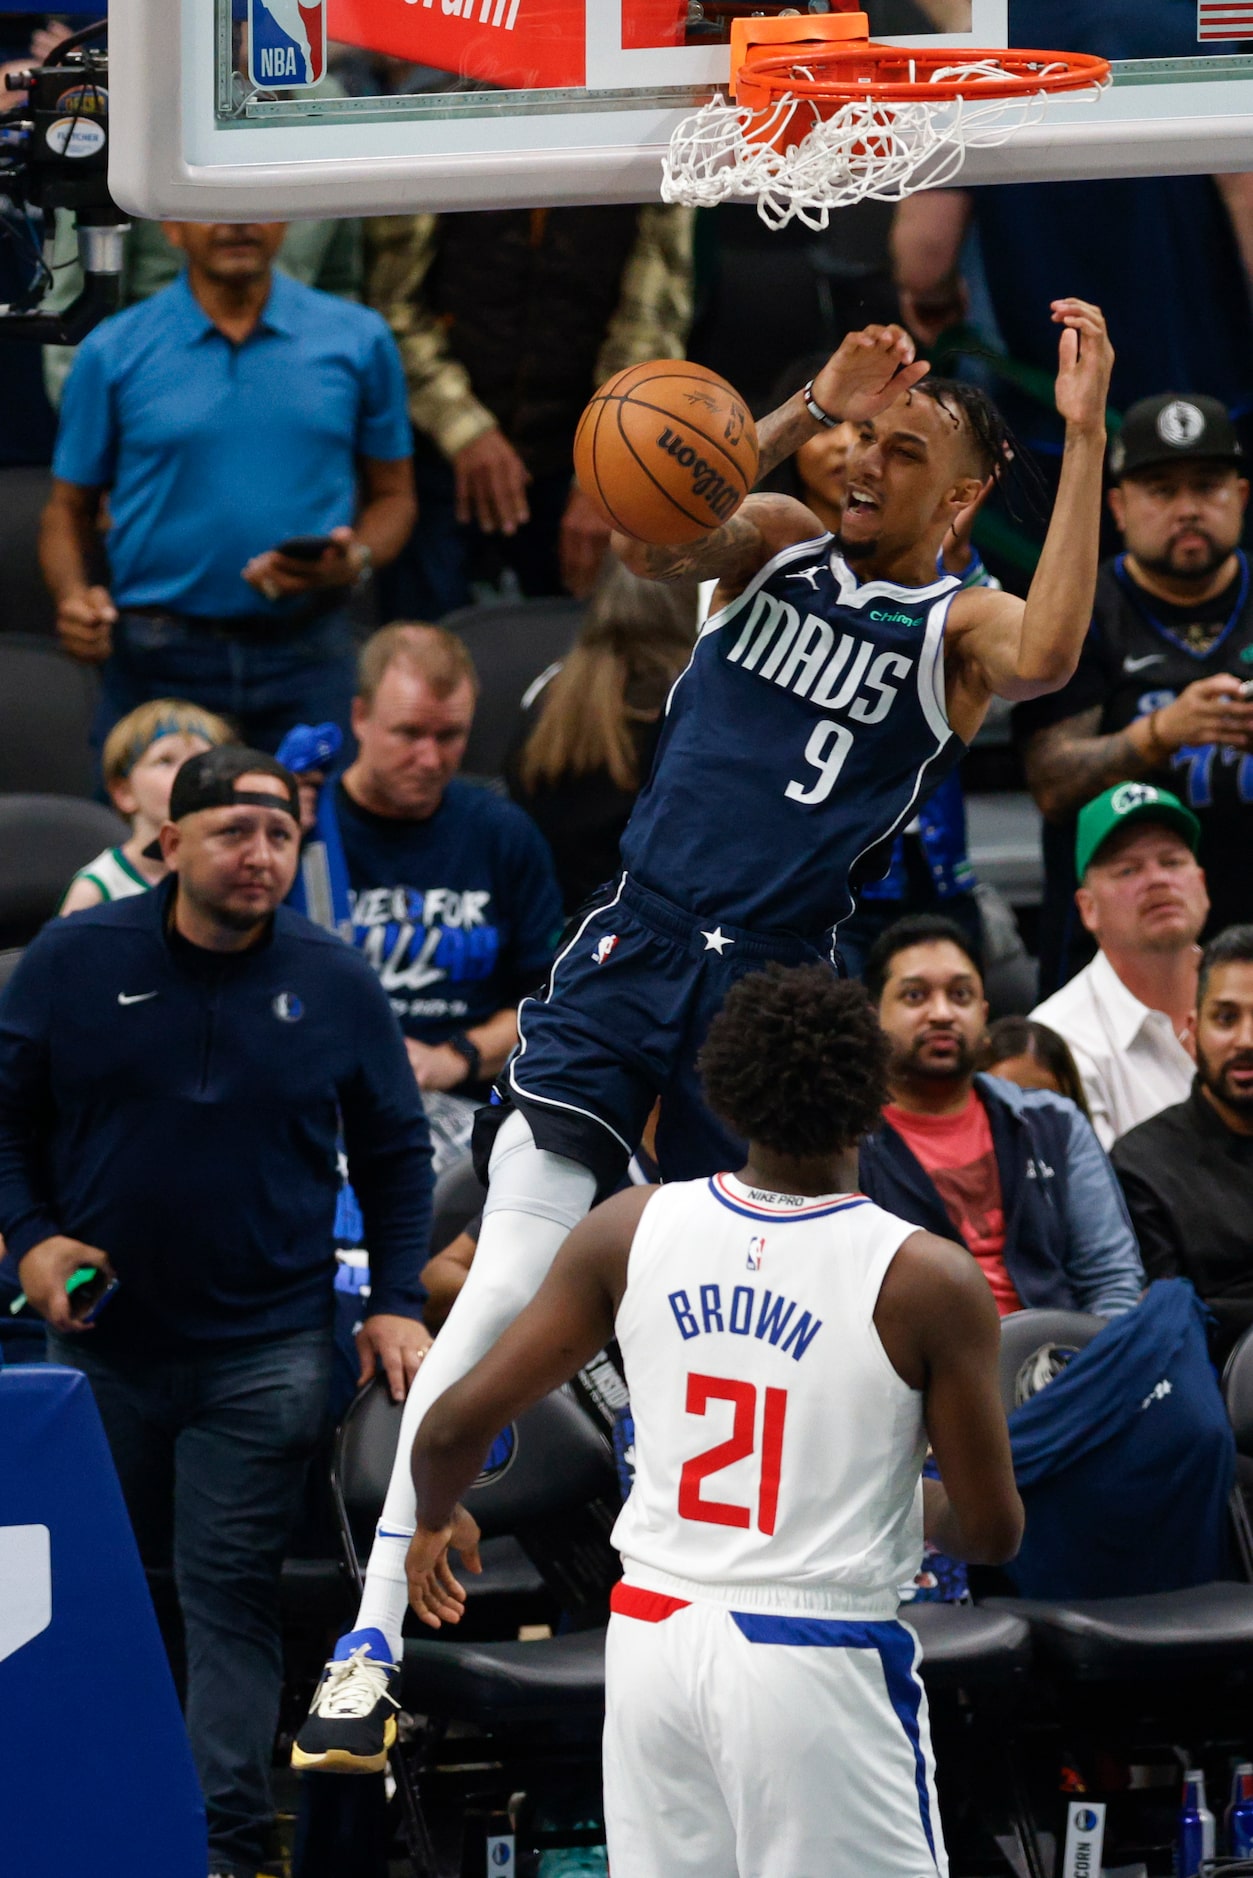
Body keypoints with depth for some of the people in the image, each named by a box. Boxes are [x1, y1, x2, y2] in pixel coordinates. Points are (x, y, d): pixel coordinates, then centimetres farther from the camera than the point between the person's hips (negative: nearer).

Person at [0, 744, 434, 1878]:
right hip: (99, 1338, 2)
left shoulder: (335, 985, 0)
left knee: (233, 1595, -5)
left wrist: (396, 1301, 0)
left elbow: (396, 1150, 9)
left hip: (265, 1353, -1)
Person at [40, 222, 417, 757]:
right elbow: (70, 508, 8)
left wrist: (356, 561, -9)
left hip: (306, 653, 1)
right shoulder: (115, 352, 4)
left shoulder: (358, 339, 7)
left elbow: (392, 495, 13)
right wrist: (74, 596, -11)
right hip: (158, 664, 0)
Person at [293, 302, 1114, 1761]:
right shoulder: (777, 544, 10)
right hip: (634, 945, 1)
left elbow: (1046, 657, -23)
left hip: (766, 985, -1)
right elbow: (650, 541, -12)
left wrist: (1084, 435, -27)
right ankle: (374, 1627, -14)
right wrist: (806, 410, -22)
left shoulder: (956, 629, 2)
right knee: (509, 1282, -11)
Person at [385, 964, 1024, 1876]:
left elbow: (457, 1424, 1)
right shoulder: (926, 1281, -12)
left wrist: (438, 1519, 23)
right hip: (820, 1665, -5)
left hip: (656, 1639, 5)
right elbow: (993, 1531, -6)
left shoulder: (631, 1230, -2)